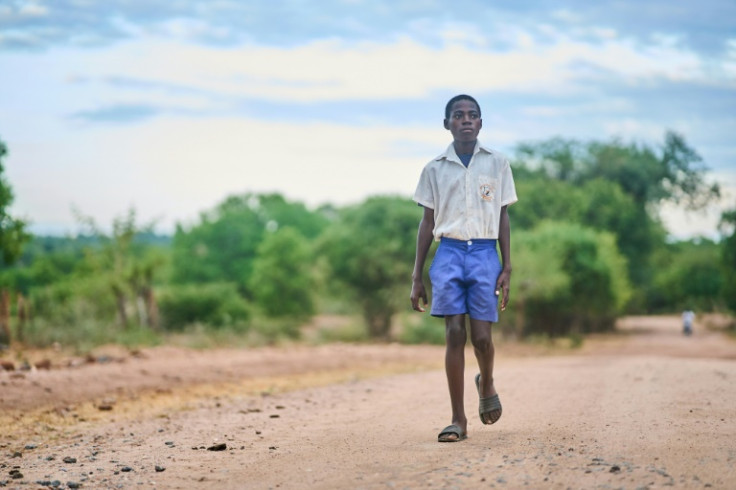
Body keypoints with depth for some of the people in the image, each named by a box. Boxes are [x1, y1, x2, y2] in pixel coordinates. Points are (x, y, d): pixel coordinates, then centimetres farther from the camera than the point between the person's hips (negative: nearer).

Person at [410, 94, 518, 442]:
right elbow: (427, 223, 10)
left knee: (481, 336, -5)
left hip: (485, 253, 0)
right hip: (448, 253, 0)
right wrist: (416, 277, 7)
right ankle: (458, 420, -2)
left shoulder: (497, 164, 7)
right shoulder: (435, 169, 8)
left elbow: (503, 218, 8)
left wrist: (507, 268, 1)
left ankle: (486, 383, 30)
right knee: (454, 333, -6)